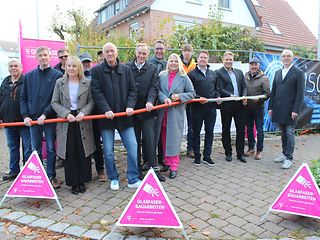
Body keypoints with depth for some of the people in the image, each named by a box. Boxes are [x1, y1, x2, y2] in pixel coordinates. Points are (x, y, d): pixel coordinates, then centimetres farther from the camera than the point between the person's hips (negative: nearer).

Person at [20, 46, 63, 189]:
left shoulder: (57, 75, -1)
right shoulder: (29, 76, 10)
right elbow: (23, 98, 11)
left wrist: (45, 114, -14)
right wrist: (25, 116, -2)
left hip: (50, 118, -3)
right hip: (33, 118, 3)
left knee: (51, 149, 5)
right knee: (35, 150, 9)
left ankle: (51, 176, 17)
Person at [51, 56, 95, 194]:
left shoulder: (87, 83, 3)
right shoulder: (59, 83, 5)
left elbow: (91, 102, 2)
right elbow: (54, 102, 2)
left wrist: (83, 112, -15)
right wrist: (66, 113, -12)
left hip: (83, 121, 0)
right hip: (65, 122, 0)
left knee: (83, 153, 5)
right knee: (69, 154, 4)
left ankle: (82, 181, 20)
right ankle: (73, 183, 17)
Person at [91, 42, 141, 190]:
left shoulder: (126, 69, 9)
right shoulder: (97, 70, 2)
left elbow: (132, 90, 8)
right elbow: (97, 92, -6)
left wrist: (130, 106, -8)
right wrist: (106, 110, -16)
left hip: (124, 115, 2)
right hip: (106, 116, -1)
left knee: (132, 147, 0)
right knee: (108, 152, 6)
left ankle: (133, 179, 13)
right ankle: (113, 179, 25)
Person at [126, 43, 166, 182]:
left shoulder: (153, 68, 6)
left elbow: (154, 87, -3)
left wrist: (150, 101, -20)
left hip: (147, 110, -1)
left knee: (150, 139, 0)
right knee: (134, 140, 9)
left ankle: (153, 168, 9)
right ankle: (137, 169, 20)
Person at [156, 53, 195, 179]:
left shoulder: (184, 78, 4)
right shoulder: (161, 76, 7)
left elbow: (192, 93, 6)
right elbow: (157, 90, -1)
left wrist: (180, 96, -9)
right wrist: (164, 98, -19)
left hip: (176, 112, -2)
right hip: (163, 112, 2)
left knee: (174, 139, -2)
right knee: (164, 139, 8)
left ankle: (174, 167, 5)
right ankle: (167, 162, 23)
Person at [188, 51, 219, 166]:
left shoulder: (213, 73, 16)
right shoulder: (192, 74, 0)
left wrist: (217, 97, 4)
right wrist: (198, 98, -18)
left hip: (211, 107, 4)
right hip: (197, 107, -4)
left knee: (209, 132, 8)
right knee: (196, 132, 5)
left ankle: (207, 156, 19)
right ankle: (197, 156, 17)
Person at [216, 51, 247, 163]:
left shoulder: (239, 72, 15)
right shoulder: (219, 73, -2)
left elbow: (244, 87, 13)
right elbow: (220, 89, -11)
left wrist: (244, 97, -6)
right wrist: (231, 96, -23)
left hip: (239, 104, 4)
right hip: (226, 105, -4)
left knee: (241, 129, 6)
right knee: (226, 130, 7)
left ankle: (240, 153, 17)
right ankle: (228, 153, 20)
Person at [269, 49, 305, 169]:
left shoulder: (298, 73, -3)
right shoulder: (278, 73, 14)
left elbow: (300, 93, -8)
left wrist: (296, 110, -15)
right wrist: (271, 107, 9)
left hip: (290, 110, -5)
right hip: (279, 109, 5)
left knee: (289, 134, -1)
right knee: (283, 133, 13)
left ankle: (289, 158, 6)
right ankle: (284, 154, 24)